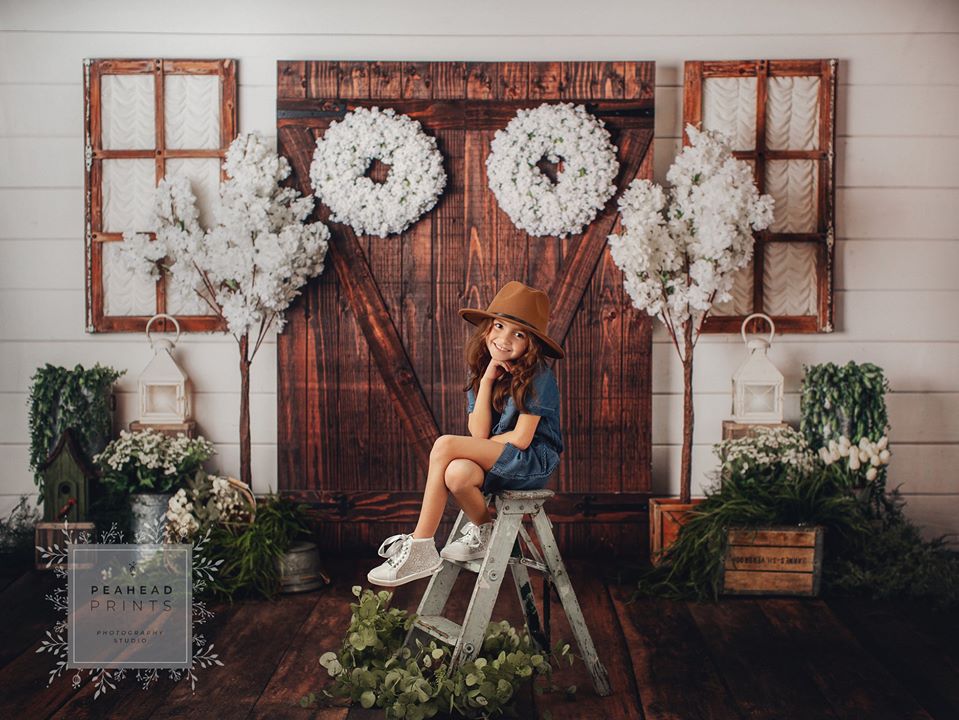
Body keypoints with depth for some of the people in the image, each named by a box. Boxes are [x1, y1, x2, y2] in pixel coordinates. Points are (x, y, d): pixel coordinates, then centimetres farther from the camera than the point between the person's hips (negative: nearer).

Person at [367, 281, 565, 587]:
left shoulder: (537, 375, -12)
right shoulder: (480, 369, 5)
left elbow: (521, 439, -16)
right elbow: (479, 434, -6)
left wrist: (486, 444, -3)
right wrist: (487, 379, -11)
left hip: (534, 461, -5)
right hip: (496, 462, 5)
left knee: (445, 444, -25)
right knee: (456, 473, -32)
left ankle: (420, 547, -17)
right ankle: (482, 532, 0)